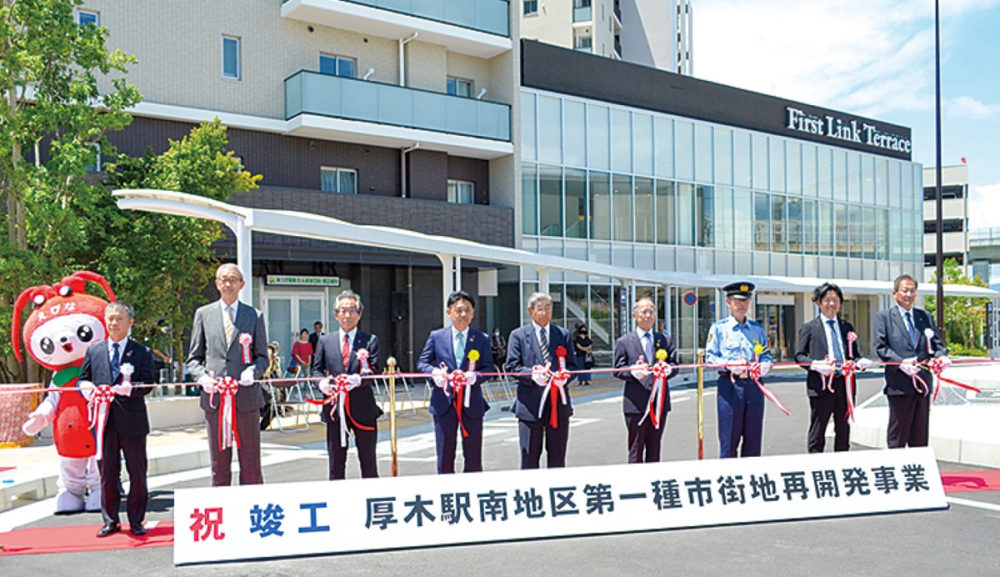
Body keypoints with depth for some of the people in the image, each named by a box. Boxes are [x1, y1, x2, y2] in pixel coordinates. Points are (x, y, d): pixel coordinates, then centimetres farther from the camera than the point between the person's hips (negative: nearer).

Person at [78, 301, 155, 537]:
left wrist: (130, 389, -24)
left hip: (132, 421, -2)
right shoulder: (93, 352, 12)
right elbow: (83, 379, 13)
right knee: (107, 474, 9)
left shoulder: (142, 353, 4)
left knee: (137, 475, 4)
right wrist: (85, 387, -10)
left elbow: (148, 383, -4)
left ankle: (136, 521, 16)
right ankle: (110, 521, 21)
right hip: (104, 421, 2)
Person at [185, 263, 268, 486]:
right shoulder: (203, 314, 11)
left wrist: (252, 372, -12)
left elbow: (262, 357, 9)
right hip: (214, 398, 1)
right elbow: (193, 358, 12)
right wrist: (202, 377, -8)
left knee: (251, 465, 3)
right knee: (219, 464, 7)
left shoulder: (254, 315, 9)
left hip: (246, 396, -1)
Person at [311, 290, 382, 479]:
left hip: (363, 407, -1)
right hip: (335, 408, 1)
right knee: (336, 462, 8)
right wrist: (322, 382, -14)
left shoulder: (370, 340, 5)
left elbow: (374, 371, -5)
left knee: (368, 461, 7)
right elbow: (316, 369, 9)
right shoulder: (324, 341, 11)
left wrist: (359, 379, -26)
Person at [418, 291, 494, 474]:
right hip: (444, 403, 0)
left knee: (474, 458, 6)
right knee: (445, 456, 7)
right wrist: (434, 372, -16)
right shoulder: (436, 336, 5)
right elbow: (422, 363, 6)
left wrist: (474, 376, -20)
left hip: (472, 403, 0)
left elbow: (489, 368, 0)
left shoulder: (482, 338, 5)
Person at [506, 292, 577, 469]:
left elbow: (572, 365, 11)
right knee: (530, 458, 4)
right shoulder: (518, 335, 5)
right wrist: (532, 374, -19)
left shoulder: (564, 335, 13)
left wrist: (565, 376, -12)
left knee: (557, 458, 8)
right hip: (530, 404, -2)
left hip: (558, 403, 2)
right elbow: (512, 367, -1)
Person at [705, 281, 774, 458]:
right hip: (729, 386, -4)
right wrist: (729, 365, -19)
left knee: (753, 438, 7)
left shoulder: (758, 329, 16)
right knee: (729, 439, -3)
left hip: (753, 386, 4)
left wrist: (763, 366, -8)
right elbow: (710, 357, -2)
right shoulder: (718, 328, 4)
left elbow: (767, 356, 15)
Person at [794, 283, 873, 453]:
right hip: (821, 385, -4)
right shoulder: (809, 328, 5)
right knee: (817, 432, 0)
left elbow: (855, 355, 16)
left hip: (845, 384, 4)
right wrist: (815, 365, -19)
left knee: (843, 430, 11)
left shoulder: (847, 327, 17)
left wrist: (860, 362, -7)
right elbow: (799, 356, -1)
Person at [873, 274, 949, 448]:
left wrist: (941, 356, -11)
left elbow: (936, 343, 12)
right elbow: (881, 347, -7)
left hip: (923, 382, 5)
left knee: (920, 436, 11)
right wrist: (901, 363, -22)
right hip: (899, 384, -5)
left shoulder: (925, 316, 16)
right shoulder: (883, 316, 2)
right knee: (897, 437, 1)